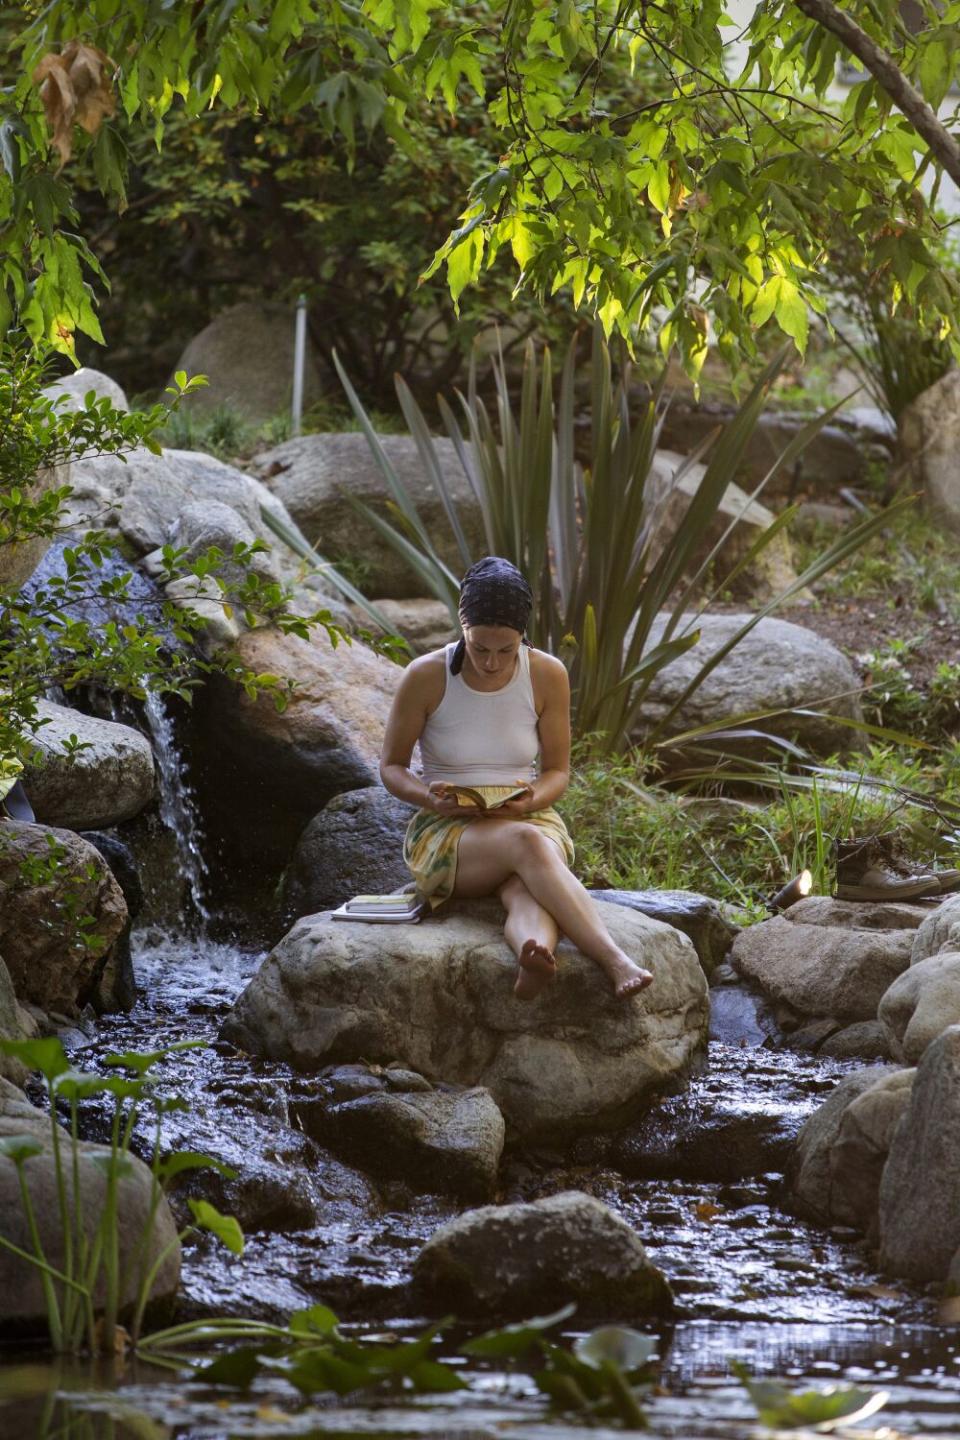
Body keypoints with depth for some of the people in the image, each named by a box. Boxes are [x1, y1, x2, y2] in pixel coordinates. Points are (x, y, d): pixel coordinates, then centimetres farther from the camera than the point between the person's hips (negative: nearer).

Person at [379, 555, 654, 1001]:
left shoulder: (547, 675, -3)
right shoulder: (425, 677, -8)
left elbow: (557, 771, 6)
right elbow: (391, 766, 2)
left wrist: (531, 800, -18)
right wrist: (429, 797, -20)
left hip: (529, 820, 2)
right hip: (446, 832, -2)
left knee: (528, 892, -38)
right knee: (527, 844, -38)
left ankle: (534, 965, -73)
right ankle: (616, 964, -55)